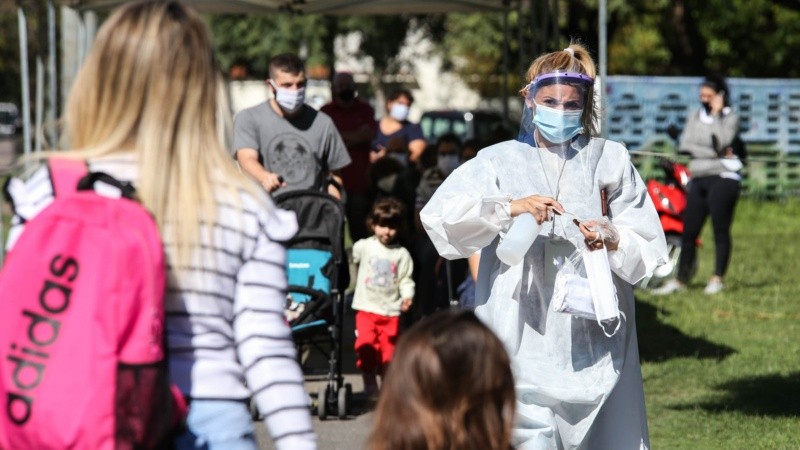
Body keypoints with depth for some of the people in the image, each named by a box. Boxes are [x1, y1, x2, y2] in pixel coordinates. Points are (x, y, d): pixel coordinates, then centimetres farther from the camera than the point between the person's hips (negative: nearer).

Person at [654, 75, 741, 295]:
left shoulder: (730, 117, 2)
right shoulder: (695, 117, 16)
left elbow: (722, 142, -15)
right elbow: (685, 144, 3)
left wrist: (716, 114, -10)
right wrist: (713, 153, -8)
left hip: (722, 178, -5)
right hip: (698, 179, 5)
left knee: (720, 230, -5)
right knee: (689, 231, 3)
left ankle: (717, 279, 1)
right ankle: (680, 279, 7)